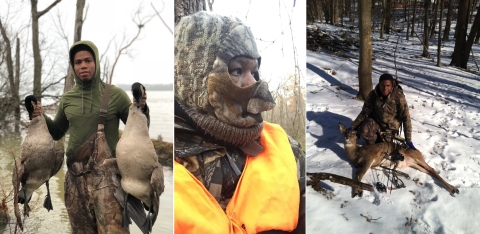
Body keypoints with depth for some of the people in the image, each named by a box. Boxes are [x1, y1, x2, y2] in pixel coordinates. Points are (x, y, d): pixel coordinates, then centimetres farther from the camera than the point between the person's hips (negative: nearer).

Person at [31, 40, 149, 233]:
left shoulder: (115, 94, -3)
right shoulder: (67, 99, 8)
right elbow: (57, 133, 19)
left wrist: (142, 110, -18)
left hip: (106, 172, -4)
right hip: (75, 174, 4)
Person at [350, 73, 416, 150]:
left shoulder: (399, 98, -27)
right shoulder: (373, 95, -20)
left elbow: (406, 119, -24)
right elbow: (365, 113, -11)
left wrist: (408, 141, -25)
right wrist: (352, 127, -18)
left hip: (390, 127, -1)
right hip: (376, 120, 1)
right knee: (363, 131, -29)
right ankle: (375, 140, 3)